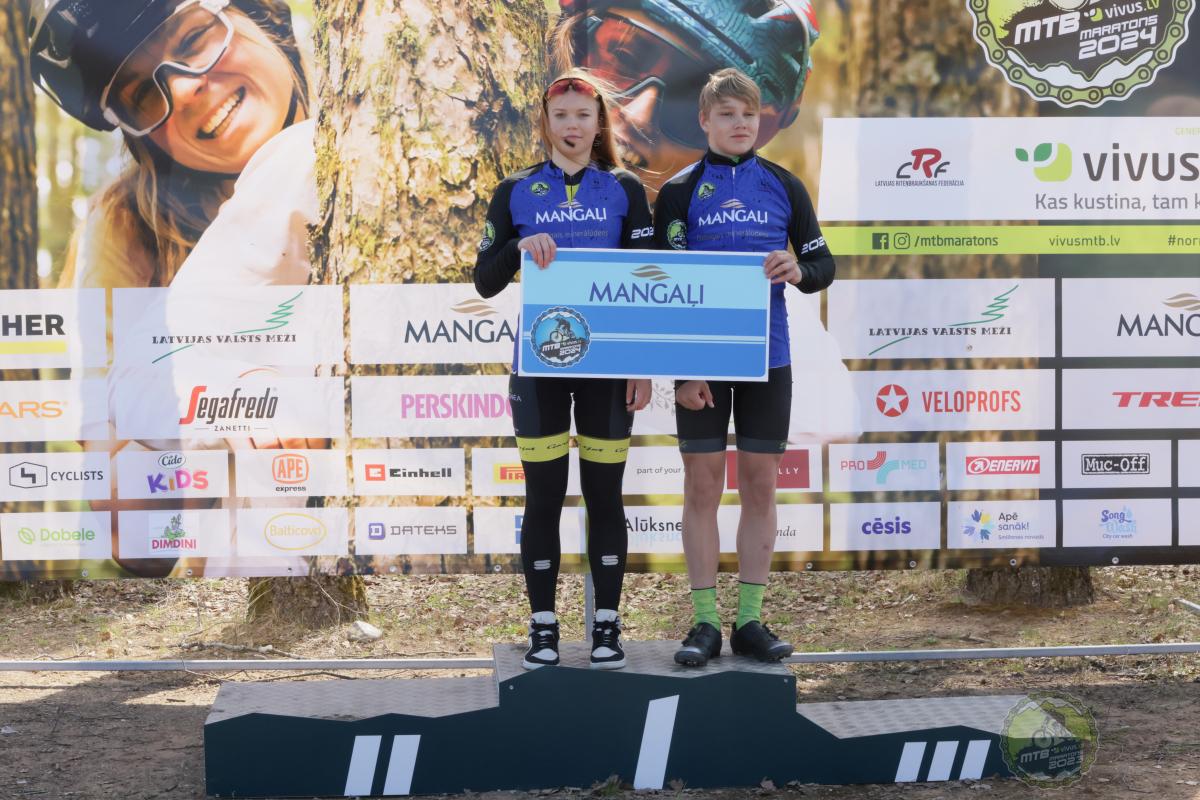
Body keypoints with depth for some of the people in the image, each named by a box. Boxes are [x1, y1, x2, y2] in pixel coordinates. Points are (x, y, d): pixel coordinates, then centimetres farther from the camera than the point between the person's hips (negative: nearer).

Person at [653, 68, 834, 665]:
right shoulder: (680, 191, 1)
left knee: (760, 483, 5)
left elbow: (823, 263, 11)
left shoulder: (783, 186, 7)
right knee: (702, 484, 1)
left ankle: (750, 620, 13)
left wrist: (800, 271, -14)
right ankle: (705, 621, 8)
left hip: (767, 358, 2)